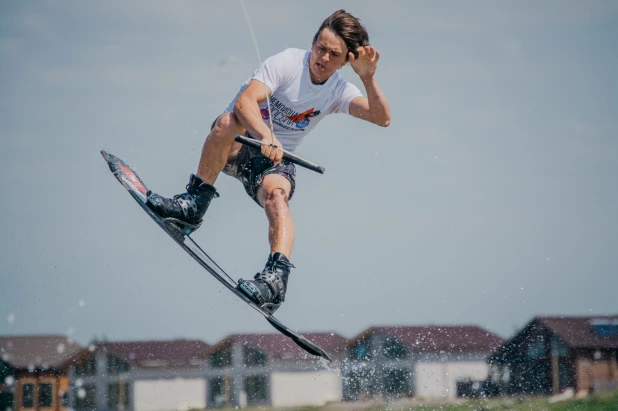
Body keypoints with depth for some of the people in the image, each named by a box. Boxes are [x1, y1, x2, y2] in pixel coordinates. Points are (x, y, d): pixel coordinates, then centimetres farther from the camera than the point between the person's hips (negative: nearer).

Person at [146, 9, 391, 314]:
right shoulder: (287, 63, -13)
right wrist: (266, 137, -45)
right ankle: (194, 204, -29)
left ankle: (277, 275, -50)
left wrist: (368, 77, -27)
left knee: (276, 195, -34)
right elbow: (245, 101, -27)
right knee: (229, 120, -37)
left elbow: (382, 118, -13)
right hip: (240, 144, -2)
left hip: (276, 159, 2)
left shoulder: (338, 92, 0)